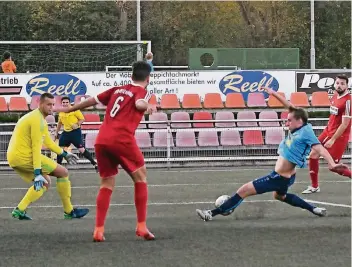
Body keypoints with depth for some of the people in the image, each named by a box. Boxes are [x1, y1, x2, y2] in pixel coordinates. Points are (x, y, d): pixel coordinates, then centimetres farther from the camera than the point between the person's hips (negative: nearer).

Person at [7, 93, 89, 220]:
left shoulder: (40, 119, 18)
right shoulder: (37, 119, -14)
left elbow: (48, 142, 29)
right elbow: (36, 147, -20)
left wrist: (65, 154, 32)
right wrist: (37, 173, -25)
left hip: (13, 159, 10)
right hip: (24, 156, -10)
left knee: (45, 183, 22)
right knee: (63, 172, 0)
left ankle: (19, 210, 7)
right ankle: (69, 212, 6)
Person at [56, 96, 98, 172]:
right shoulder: (61, 112, 9)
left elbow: (82, 119, -9)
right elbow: (60, 123, 24)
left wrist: (77, 124, -25)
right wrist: (56, 133, 24)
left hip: (75, 132, -6)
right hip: (66, 132, 6)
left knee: (81, 149, -14)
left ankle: (94, 164, -8)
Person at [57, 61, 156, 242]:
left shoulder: (118, 89, 23)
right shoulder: (142, 91, 7)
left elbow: (93, 100, 29)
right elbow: (139, 103, -17)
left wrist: (69, 109, 40)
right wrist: (147, 107, -37)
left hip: (101, 140, 6)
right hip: (122, 140, -6)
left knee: (106, 184, 13)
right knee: (140, 177, 8)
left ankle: (98, 230, 4)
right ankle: (141, 227, 2)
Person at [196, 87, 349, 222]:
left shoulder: (306, 132, -23)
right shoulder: (298, 128, -1)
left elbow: (320, 148, -34)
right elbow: (290, 107, 9)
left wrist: (331, 164, -49)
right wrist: (273, 93, 15)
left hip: (278, 178, -10)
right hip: (285, 177, 10)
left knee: (244, 190, -10)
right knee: (280, 196, 41)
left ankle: (212, 213, -6)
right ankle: (314, 210, 41)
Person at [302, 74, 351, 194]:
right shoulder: (335, 96, 5)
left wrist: (332, 140, -20)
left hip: (339, 135, -8)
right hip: (328, 130, 8)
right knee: (313, 155, 5)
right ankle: (314, 186, 17)